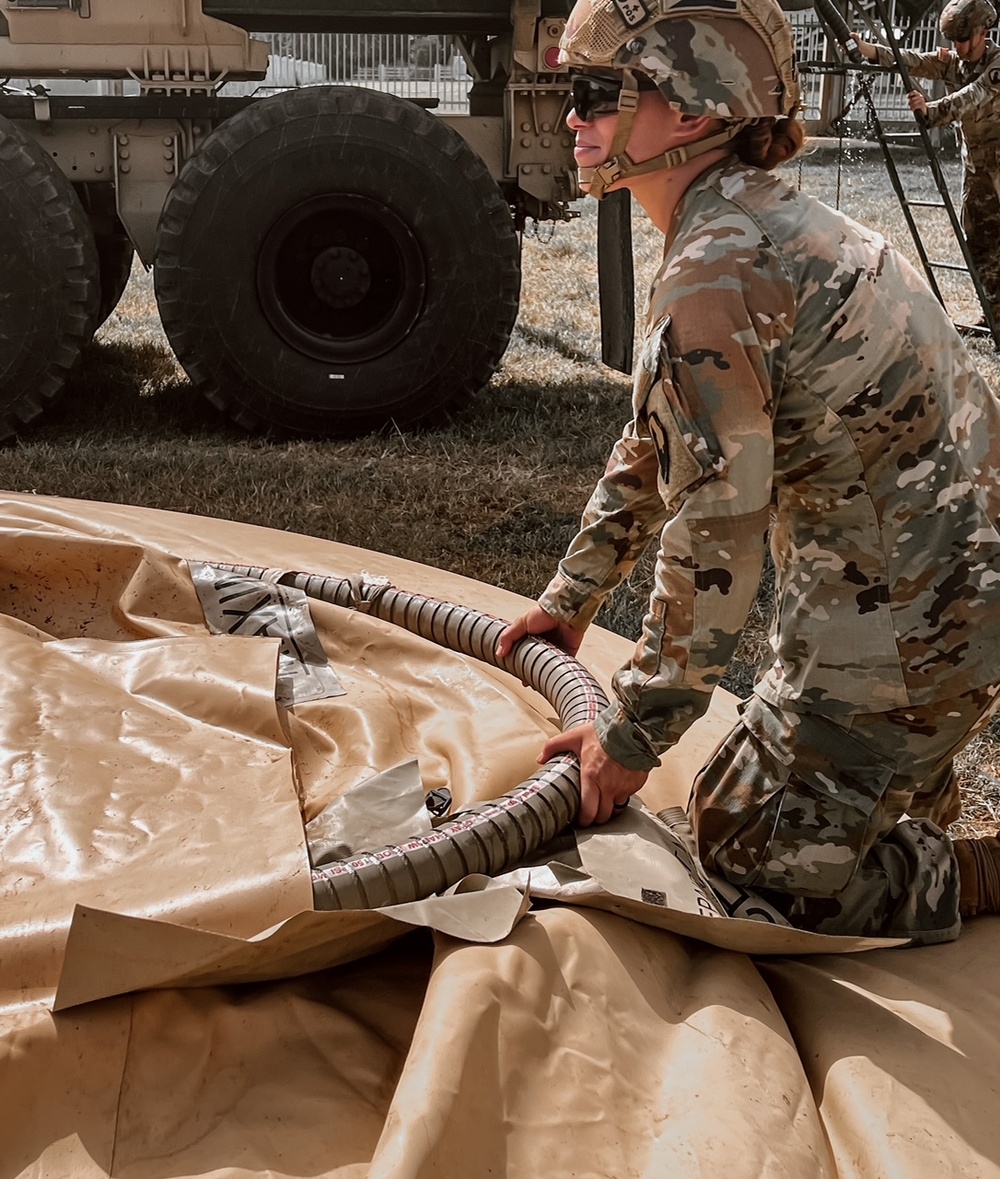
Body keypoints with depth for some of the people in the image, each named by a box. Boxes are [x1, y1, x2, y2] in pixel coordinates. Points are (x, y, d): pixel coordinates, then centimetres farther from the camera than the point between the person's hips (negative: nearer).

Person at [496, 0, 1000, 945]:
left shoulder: (717, 275, -23)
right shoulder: (767, 220, 10)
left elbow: (714, 544, -23)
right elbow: (654, 444, 17)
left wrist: (631, 736, -12)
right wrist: (572, 595, 23)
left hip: (904, 624, -10)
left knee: (750, 845, 3)